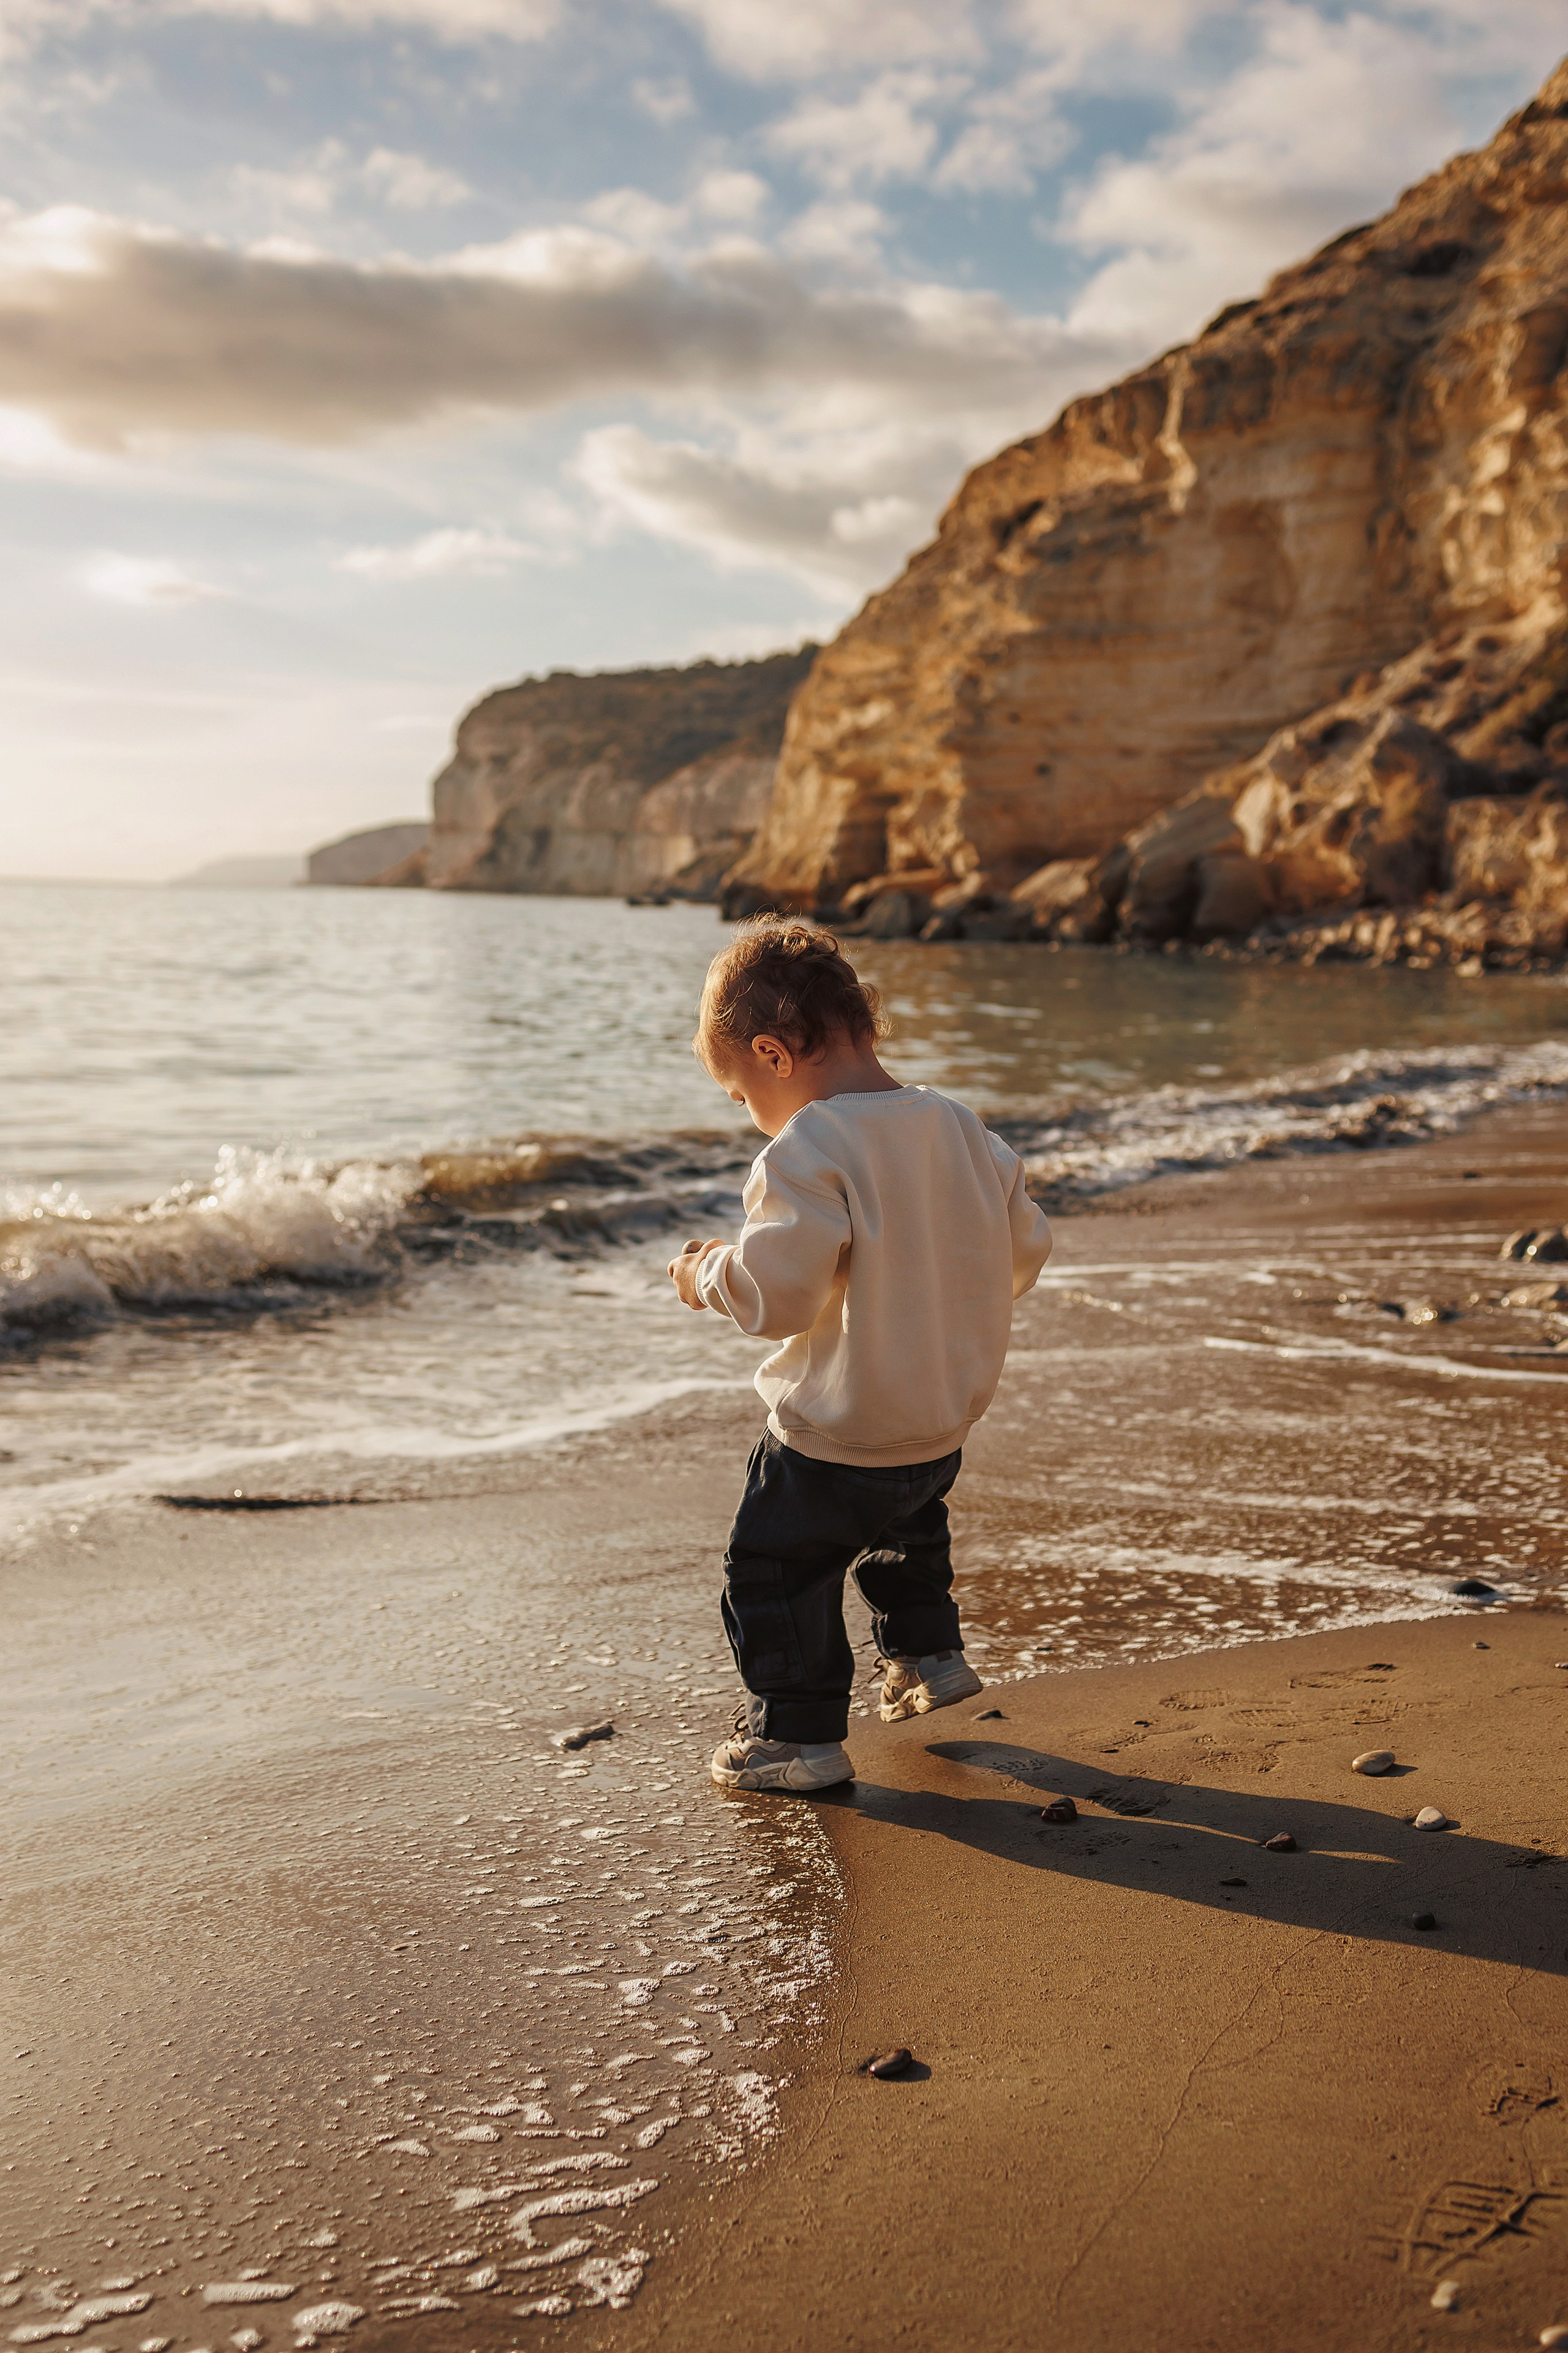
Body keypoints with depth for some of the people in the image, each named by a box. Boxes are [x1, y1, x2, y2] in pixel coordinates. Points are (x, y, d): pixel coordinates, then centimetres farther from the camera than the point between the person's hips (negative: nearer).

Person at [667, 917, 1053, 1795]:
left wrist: (710, 1272, -6)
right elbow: (1026, 1248, 8)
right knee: (906, 1525, 36)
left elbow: (782, 1291, -26)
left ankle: (799, 1732, 16)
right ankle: (928, 1653, 44)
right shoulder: (959, 1126, 1)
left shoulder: (808, 1152, -22)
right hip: (947, 1423, 8)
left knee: (775, 1569, 10)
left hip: (838, 1437, -8)